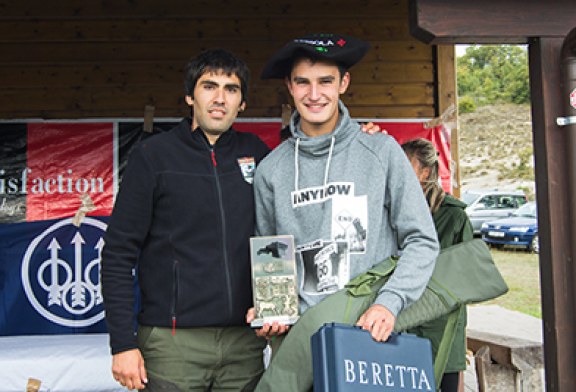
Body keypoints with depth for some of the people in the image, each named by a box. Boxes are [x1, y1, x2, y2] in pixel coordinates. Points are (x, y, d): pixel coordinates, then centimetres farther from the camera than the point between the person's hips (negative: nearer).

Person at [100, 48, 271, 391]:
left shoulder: (254, 152, 8)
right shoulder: (154, 155, -1)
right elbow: (119, 253, -2)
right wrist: (123, 343, -7)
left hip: (245, 343, 3)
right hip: (174, 342, -3)